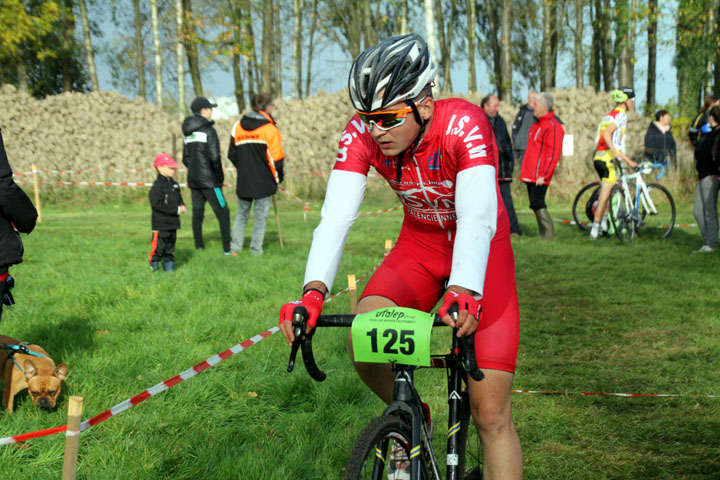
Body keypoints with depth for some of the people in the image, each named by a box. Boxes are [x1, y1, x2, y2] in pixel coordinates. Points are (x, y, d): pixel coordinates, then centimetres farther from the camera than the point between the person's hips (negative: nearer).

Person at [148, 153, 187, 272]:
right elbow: (157, 204, -23)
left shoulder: (174, 184, 11)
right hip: (161, 223, -8)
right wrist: (176, 209, -22)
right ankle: (154, 263, 14)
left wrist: (182, 206, -3)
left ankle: (168, 263, 21)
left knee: (170, 245, 13)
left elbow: (178, 198, 23)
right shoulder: (158, 185, -16)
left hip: (173, 222, 8)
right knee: (159, 245, -1)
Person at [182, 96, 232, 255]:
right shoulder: (209, 131, -13)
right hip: (208, 180, -7)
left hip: (193, 180, 7)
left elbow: (186, 158, 16)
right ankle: (227, 247, -6)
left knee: (197, 212, 10)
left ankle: (199, 245, 13)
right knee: (222, 212, -3)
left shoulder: (188, 133, 11)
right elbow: (214, 157, -19)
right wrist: (220, 177, -8)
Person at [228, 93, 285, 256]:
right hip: (263, 181, -4)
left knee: (242, 213, 15)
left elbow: (232, 154, 11)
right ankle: (256, 248, 3)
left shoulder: (238, 126, 6)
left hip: (243, 181, 4)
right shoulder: (270, 129, -9)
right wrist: (278, 177, 6)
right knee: (261, 215, 2)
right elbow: (277, 157, -8)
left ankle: (236, 245, 14)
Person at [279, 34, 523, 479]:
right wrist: (314, 290, -46)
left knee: (491, 413, -9)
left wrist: (463, 290, -59)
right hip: (419, 247, 3)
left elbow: (477, 218, -41)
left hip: (480, 253, -3)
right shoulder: (361, 134, -18)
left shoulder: (463, 124, -29)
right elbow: (336, 217, -28)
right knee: (362, 342, -23)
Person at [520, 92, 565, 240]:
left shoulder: (553, 126, -13)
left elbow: (554, 154, -17)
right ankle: (543, 234, 14)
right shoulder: (537, 125, 17)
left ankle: (549, 234, -8)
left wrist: (544, 175, -21)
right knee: (536, 204, 9)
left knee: (537, 204, -12)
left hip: (539, 176, -9)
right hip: (530, 174, 9)